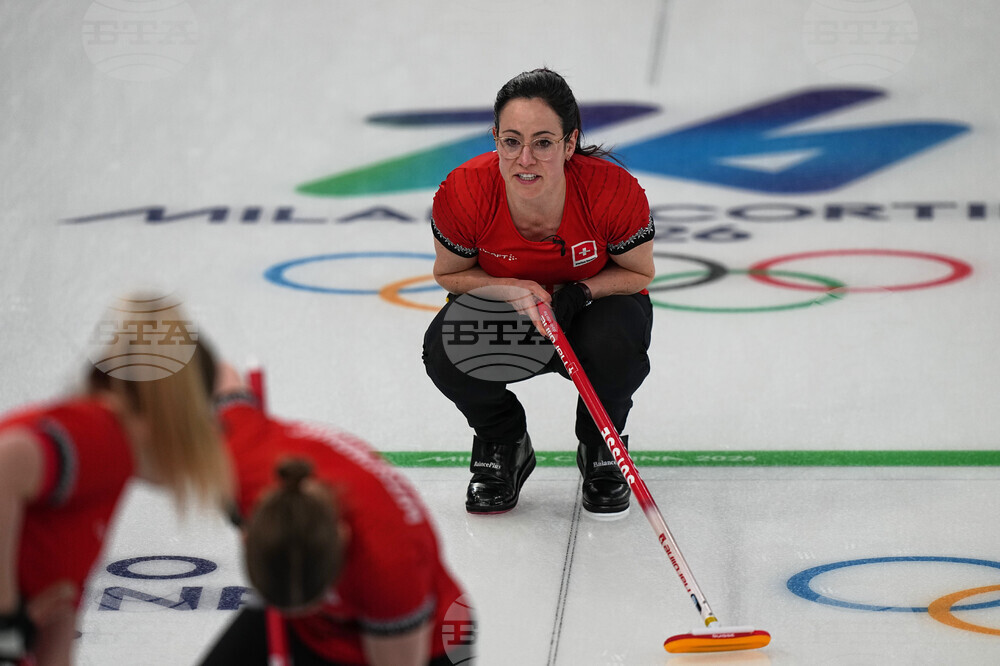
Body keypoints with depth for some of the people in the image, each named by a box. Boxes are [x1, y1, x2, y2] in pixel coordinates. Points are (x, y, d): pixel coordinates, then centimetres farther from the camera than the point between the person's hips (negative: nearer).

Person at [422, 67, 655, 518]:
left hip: (592, 306, -1)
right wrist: (511, 290, -28)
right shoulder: (463, 192, -29)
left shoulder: (614, 190, -31)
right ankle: (503, 447, 5)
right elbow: (449, 273, -8)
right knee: (446, 350, -30)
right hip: (501, 311, 1)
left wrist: (578, 293, -30)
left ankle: (600, 449, 0)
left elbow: (639, 273, -10)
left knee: (615, 342, -36)